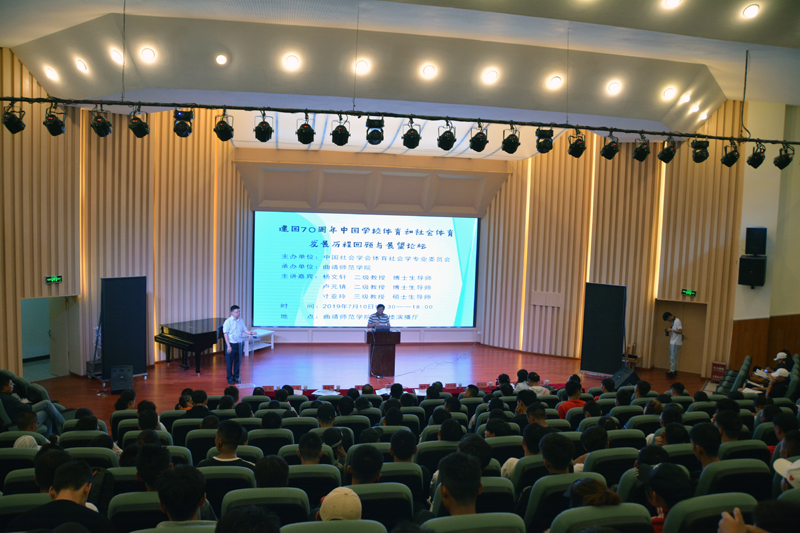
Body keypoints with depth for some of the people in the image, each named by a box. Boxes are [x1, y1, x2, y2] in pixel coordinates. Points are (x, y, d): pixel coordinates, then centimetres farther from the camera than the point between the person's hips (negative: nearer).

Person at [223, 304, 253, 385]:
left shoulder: (241, 321, 7)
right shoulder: (228, 321, -9)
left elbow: (245, 330, 10)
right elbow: (225, 334, -11)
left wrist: (250, 333, -13)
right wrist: (228, 346, -15)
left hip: (239, 344, 5)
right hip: (231, 344, -5)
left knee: (238, 361, 11)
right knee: (229, 362, 4)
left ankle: (236, 377, 24)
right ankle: (229, 378, 16)